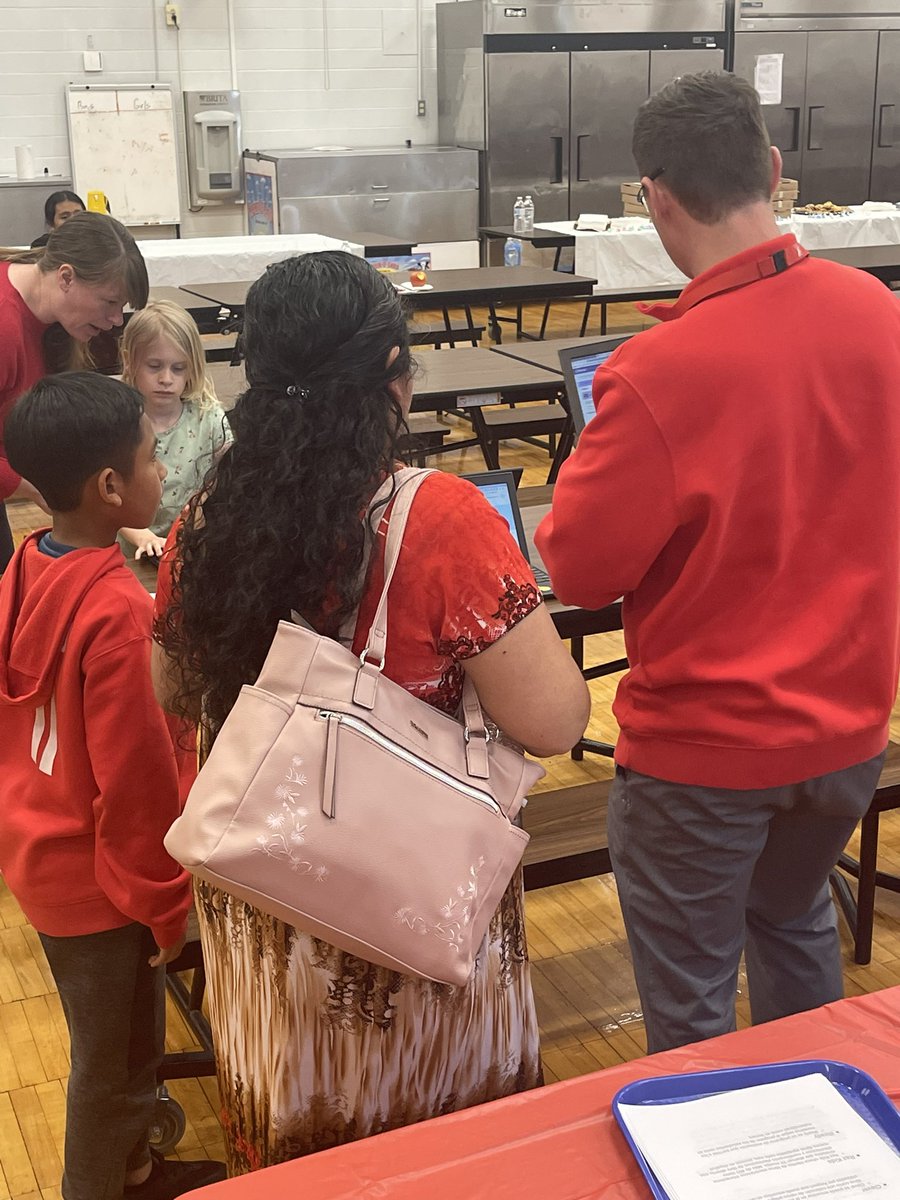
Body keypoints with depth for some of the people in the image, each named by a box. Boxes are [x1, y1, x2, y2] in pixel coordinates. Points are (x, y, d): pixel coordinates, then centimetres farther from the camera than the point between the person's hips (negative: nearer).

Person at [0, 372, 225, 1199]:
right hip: (94, 871, -8)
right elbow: (136, 776, -24)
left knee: (112, 1043, 27)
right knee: (115, 1060, 13)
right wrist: (167, 899, -10)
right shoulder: (115, 610, -29)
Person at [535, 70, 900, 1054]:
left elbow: (579, 568, -16)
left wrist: (594, 459, 0)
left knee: (690, 1005, 14)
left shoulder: (658, 371, -27)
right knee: (796, 921, 30)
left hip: (703, 744, -6)